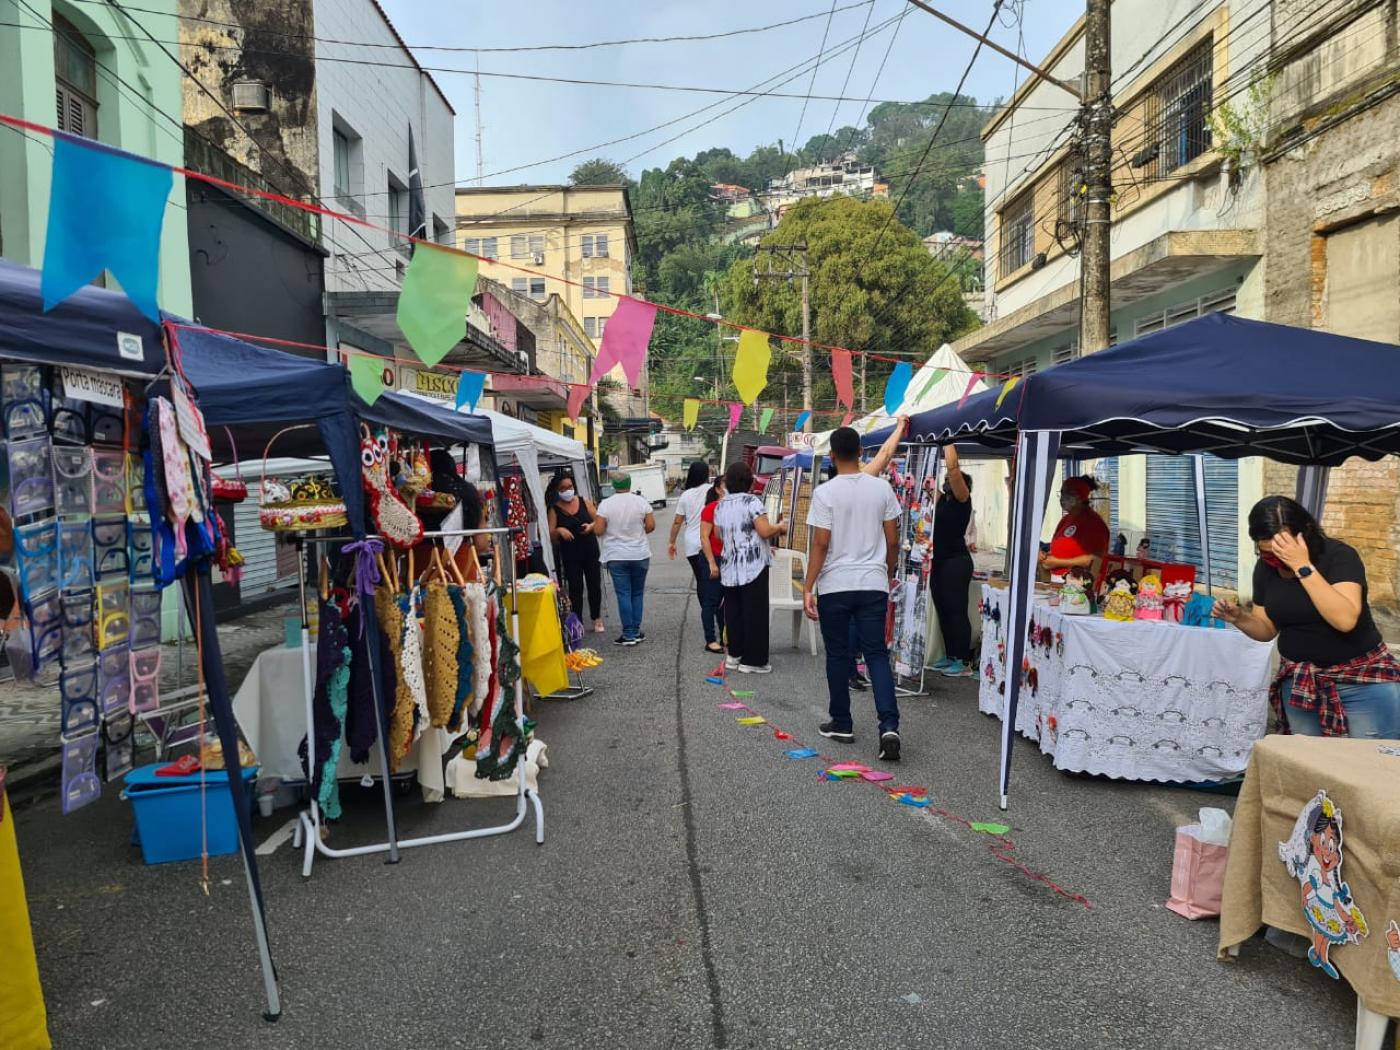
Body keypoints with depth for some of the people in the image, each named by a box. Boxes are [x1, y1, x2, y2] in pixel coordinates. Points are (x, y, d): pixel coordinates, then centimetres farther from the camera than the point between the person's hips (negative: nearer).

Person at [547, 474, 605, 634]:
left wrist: (591, 526, -14)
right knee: (575, 588, 0)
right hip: (570, 555, -2)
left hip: (590, 550, 2)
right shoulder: (555, 510, -2)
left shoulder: (584, 502, 2)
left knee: (595, 585, 8)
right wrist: (559, 530, -23)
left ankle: (596, 618, 25)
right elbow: (550, 535, -3)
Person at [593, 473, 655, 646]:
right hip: (640, 555, 2)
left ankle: (628, 635, 3)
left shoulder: (605, 504, -8)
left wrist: (596, 521, 12)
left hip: (616, 557, -2)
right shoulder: (641, 502, -3)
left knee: (623, 594, 2)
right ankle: (636, 631, 16)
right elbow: (651, 525, -3)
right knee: (637, 593, 13)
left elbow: (598, 531, -9)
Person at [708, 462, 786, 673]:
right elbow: (765, 531, -17)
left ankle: (735, 654, 21)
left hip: (729, 567, 6)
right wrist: (780, 526, 2)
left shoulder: (720, 506, 10)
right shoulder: (751, 501, -11)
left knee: (733, 611, 14)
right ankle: (752, 660, 3)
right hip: (753, 566, -6)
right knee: (754, 613, 0)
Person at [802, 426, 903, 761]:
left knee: (838, 655, 11)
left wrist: (808, 588, -6)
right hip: (873, 584, 3)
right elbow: (893, 541, 5)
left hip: (835, 586, -2)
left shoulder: (825, 492, -9)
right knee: (877, 654, 6)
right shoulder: (882, 488, 2)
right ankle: (889, 726, -8)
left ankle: (842, 724, 21)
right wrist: (887, 576, 19)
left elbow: (821, 545, -11)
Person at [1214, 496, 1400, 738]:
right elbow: (1267, 630, 8)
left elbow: (1345, 619, -31)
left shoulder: (1339, 555, -16)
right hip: (1299, 682, 4)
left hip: (1362, 679, -4)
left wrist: (1303, 566, -33)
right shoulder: (1265, 568, -2)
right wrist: (1239, 618, -13)